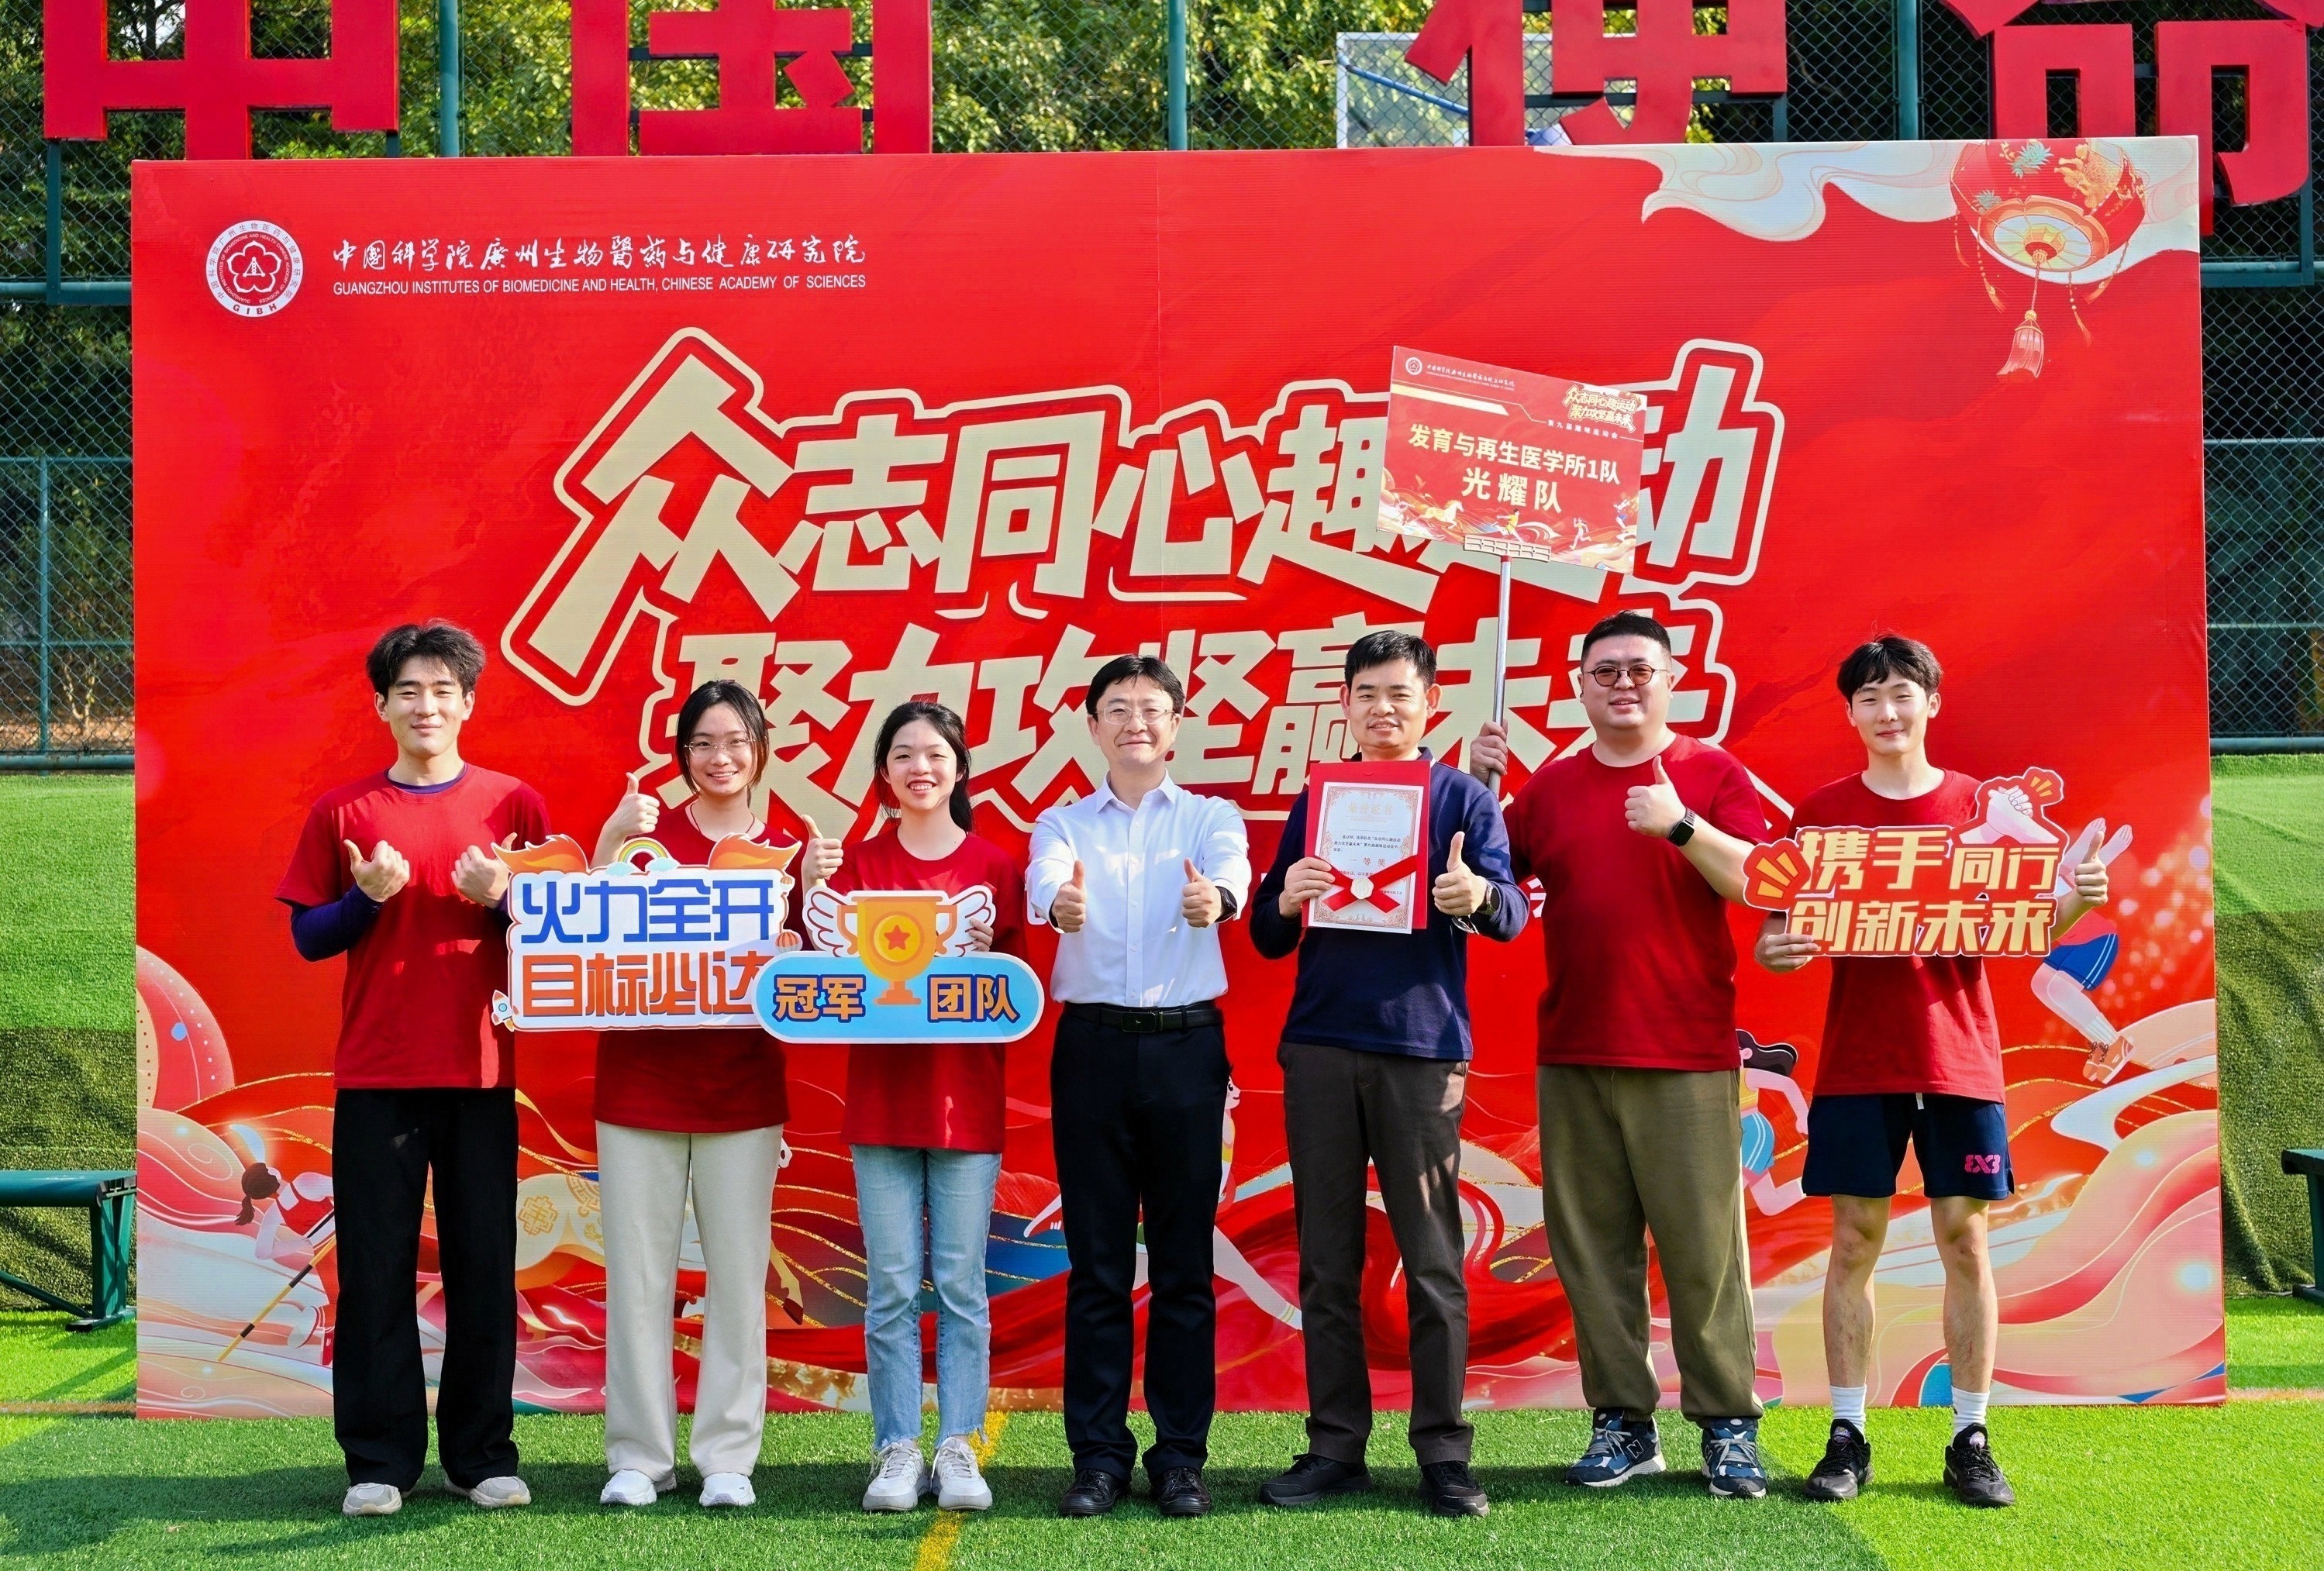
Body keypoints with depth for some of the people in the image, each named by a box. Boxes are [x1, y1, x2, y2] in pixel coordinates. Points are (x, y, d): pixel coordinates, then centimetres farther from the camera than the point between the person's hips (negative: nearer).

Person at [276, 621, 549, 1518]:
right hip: (375, 1072, 0)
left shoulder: (514, 805, 6)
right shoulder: (343, 813, 6)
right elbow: (307, 938, 7)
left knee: (484, 1264, 3)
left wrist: (500, 899, -12)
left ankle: (483, 1453, 13)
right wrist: (368, 898, -11)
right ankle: (379, 1460, 10)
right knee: (376, 1266, 2)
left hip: (480, 1070, 0)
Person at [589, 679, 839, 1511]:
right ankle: (639, 1456, 11)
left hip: (742, 1089, 1)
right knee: (638, 1275, 3)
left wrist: (815, 887, -11)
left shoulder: (784, 849, 7)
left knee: (738, 1276, 4)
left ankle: (728, 1457, 12)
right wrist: (610, 843, -19)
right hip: (640, 1079, -1)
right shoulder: (646, 832, 2)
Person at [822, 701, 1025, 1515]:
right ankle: (897, 1451, 8)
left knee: (961, 1282, 2)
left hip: (967, 1096, 0)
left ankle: (959, 1449, 8)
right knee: (891, 1286, 2)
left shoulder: (995, 867, 4)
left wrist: (985, 952, -16)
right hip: (881, 1096, 1)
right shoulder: (859, 864, 6)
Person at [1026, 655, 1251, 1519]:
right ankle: (1099, 1454, 11)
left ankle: (1180, 1455, 12)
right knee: (1096, 1261, 3)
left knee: (1184, 1260, 3)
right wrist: (1060, 904, -39)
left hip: (1185, 1045, 0)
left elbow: (1231, 868, -16)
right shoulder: (1062, 823, 9)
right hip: (1092, 1044, 1)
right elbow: (1043, 882, -14)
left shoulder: (1211, 817, 8)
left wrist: (1216, 897, -41)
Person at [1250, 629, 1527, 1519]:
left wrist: (1478, 897, -29)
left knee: (1433, 1260, -1)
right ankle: (1336, 1446, 11)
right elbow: (1266, 939, 13)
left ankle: (1443, 1453, 4)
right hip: (1320, 1047, 3)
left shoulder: (1462, 798, 6)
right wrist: (1285, 902, -10)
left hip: (1422, 1050, -2)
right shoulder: (1316, 800, 14)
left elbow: (1511, 912, -6)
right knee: (1327, 1260, 4)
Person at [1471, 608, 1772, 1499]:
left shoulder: (1713, 775, 4)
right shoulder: (1549, 787, 13)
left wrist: (1681, 825, -20)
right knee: (1592, 1246, 5)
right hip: (1572, 1057, 3)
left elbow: (1760, 882, -7)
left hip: (1688, 1058, -3)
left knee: (1704, 1245, -2)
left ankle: (1728, 1425, 7)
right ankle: (1622, 1423, 13)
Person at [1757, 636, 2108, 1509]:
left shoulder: (1981, 806, 5)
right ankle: (1847, 1437, 9)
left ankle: (1971, 1442, 11)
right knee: (1855, 1240, 1)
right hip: (1857, 1060, 0)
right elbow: (1792, 928, 6)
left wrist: (2074, 904, -16)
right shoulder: (1824, 812, 5)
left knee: (1964, 1239, 2)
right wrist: (1772, 949, -16)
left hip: (1959, 1055, 0)